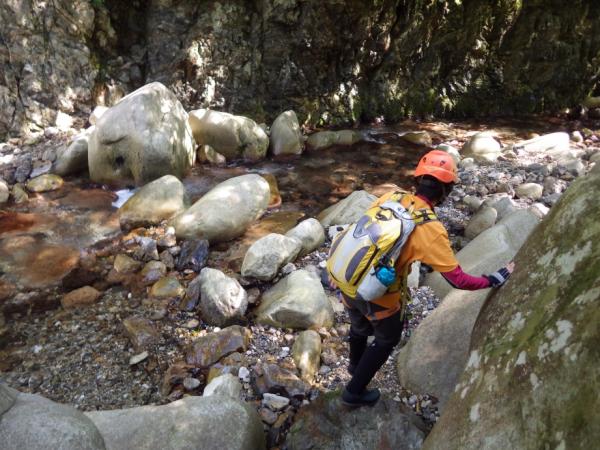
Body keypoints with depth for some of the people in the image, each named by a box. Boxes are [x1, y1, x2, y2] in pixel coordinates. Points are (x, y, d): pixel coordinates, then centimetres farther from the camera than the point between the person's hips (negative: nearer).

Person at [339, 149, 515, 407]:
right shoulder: (430, 229, -22)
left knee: (360, 326, 33)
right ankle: (355, 392, 38)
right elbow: (457, 279, -18)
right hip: (378, 297, -5)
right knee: (387, 338, 25)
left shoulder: (389, 197, -7)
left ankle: (356, 364, 63)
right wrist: (496, 279, -5)